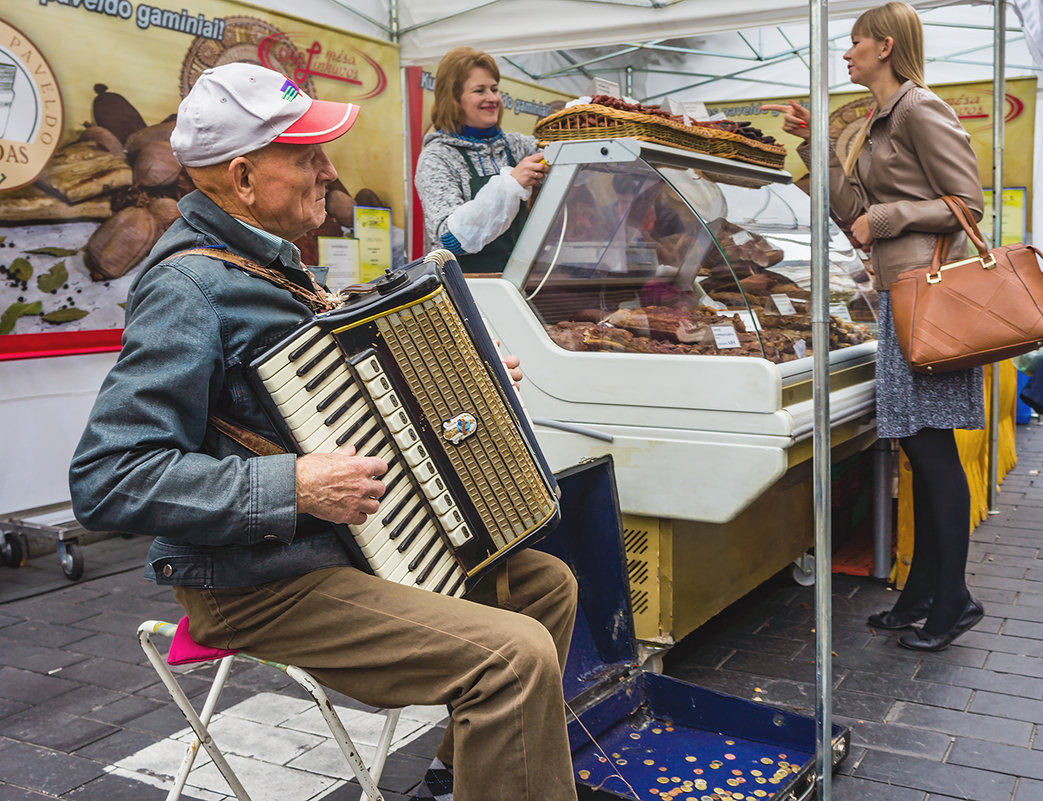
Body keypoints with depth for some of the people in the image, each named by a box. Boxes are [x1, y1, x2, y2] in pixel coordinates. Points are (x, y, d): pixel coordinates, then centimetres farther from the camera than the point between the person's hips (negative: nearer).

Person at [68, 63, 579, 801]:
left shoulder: (267, 259, 12)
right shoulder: (188, 286, -20)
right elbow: (106, 480, -25)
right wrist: (295, 487, -29)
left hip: (339, 541, 10)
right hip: (259, 586, -10)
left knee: (547, 582, 12)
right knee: (516, 655, -23)